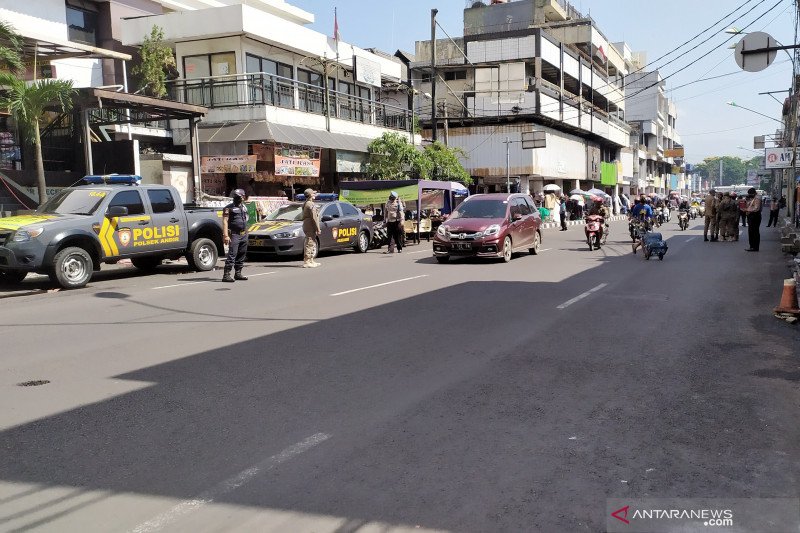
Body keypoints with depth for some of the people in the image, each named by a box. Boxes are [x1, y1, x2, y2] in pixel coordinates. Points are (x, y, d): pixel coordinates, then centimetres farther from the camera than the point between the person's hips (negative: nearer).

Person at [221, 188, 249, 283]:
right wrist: (226, 235, -22)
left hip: (244, 235, 7)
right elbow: (225, 222, -13)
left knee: (241, 255, 12)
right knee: (232, 255, -15)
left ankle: (238, 274, 22)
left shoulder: (244, 207, 15)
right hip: (234, 235, -7)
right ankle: (226, 275, -17)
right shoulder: (229, 208, -6)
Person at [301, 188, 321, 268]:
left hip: (306, 225, 10)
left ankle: (311, 261, 24)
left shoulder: (305, 204, 17)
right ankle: (306, 262, -10)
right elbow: (314, 218, -20)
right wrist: (318, 229, -17)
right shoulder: (311, 204, -15)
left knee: (313, 243, 18)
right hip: (310, 226, -10)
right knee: (310, 244, -9)